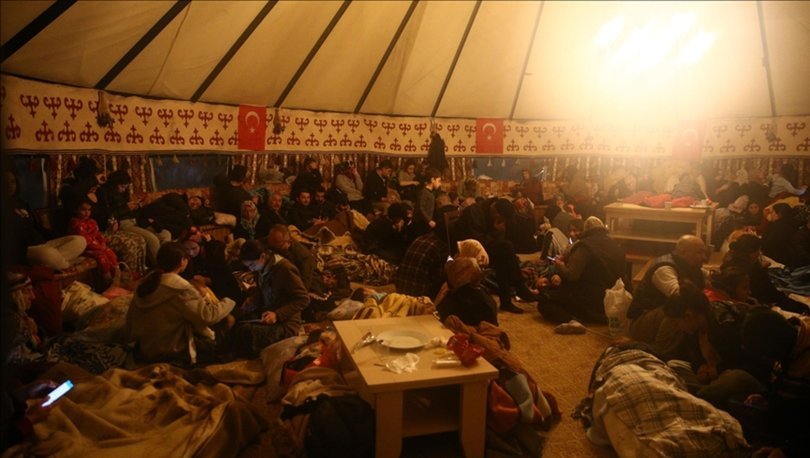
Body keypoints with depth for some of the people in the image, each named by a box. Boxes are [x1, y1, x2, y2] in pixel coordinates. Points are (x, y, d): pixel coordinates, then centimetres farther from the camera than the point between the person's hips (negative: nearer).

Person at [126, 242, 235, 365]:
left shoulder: (147, 282, 0)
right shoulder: (180, 288, -23)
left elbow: (131, 320, 7)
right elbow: (207, 316, -27)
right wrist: (228, 302, -11)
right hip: (172, 354, -8)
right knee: (222, 340, 9)